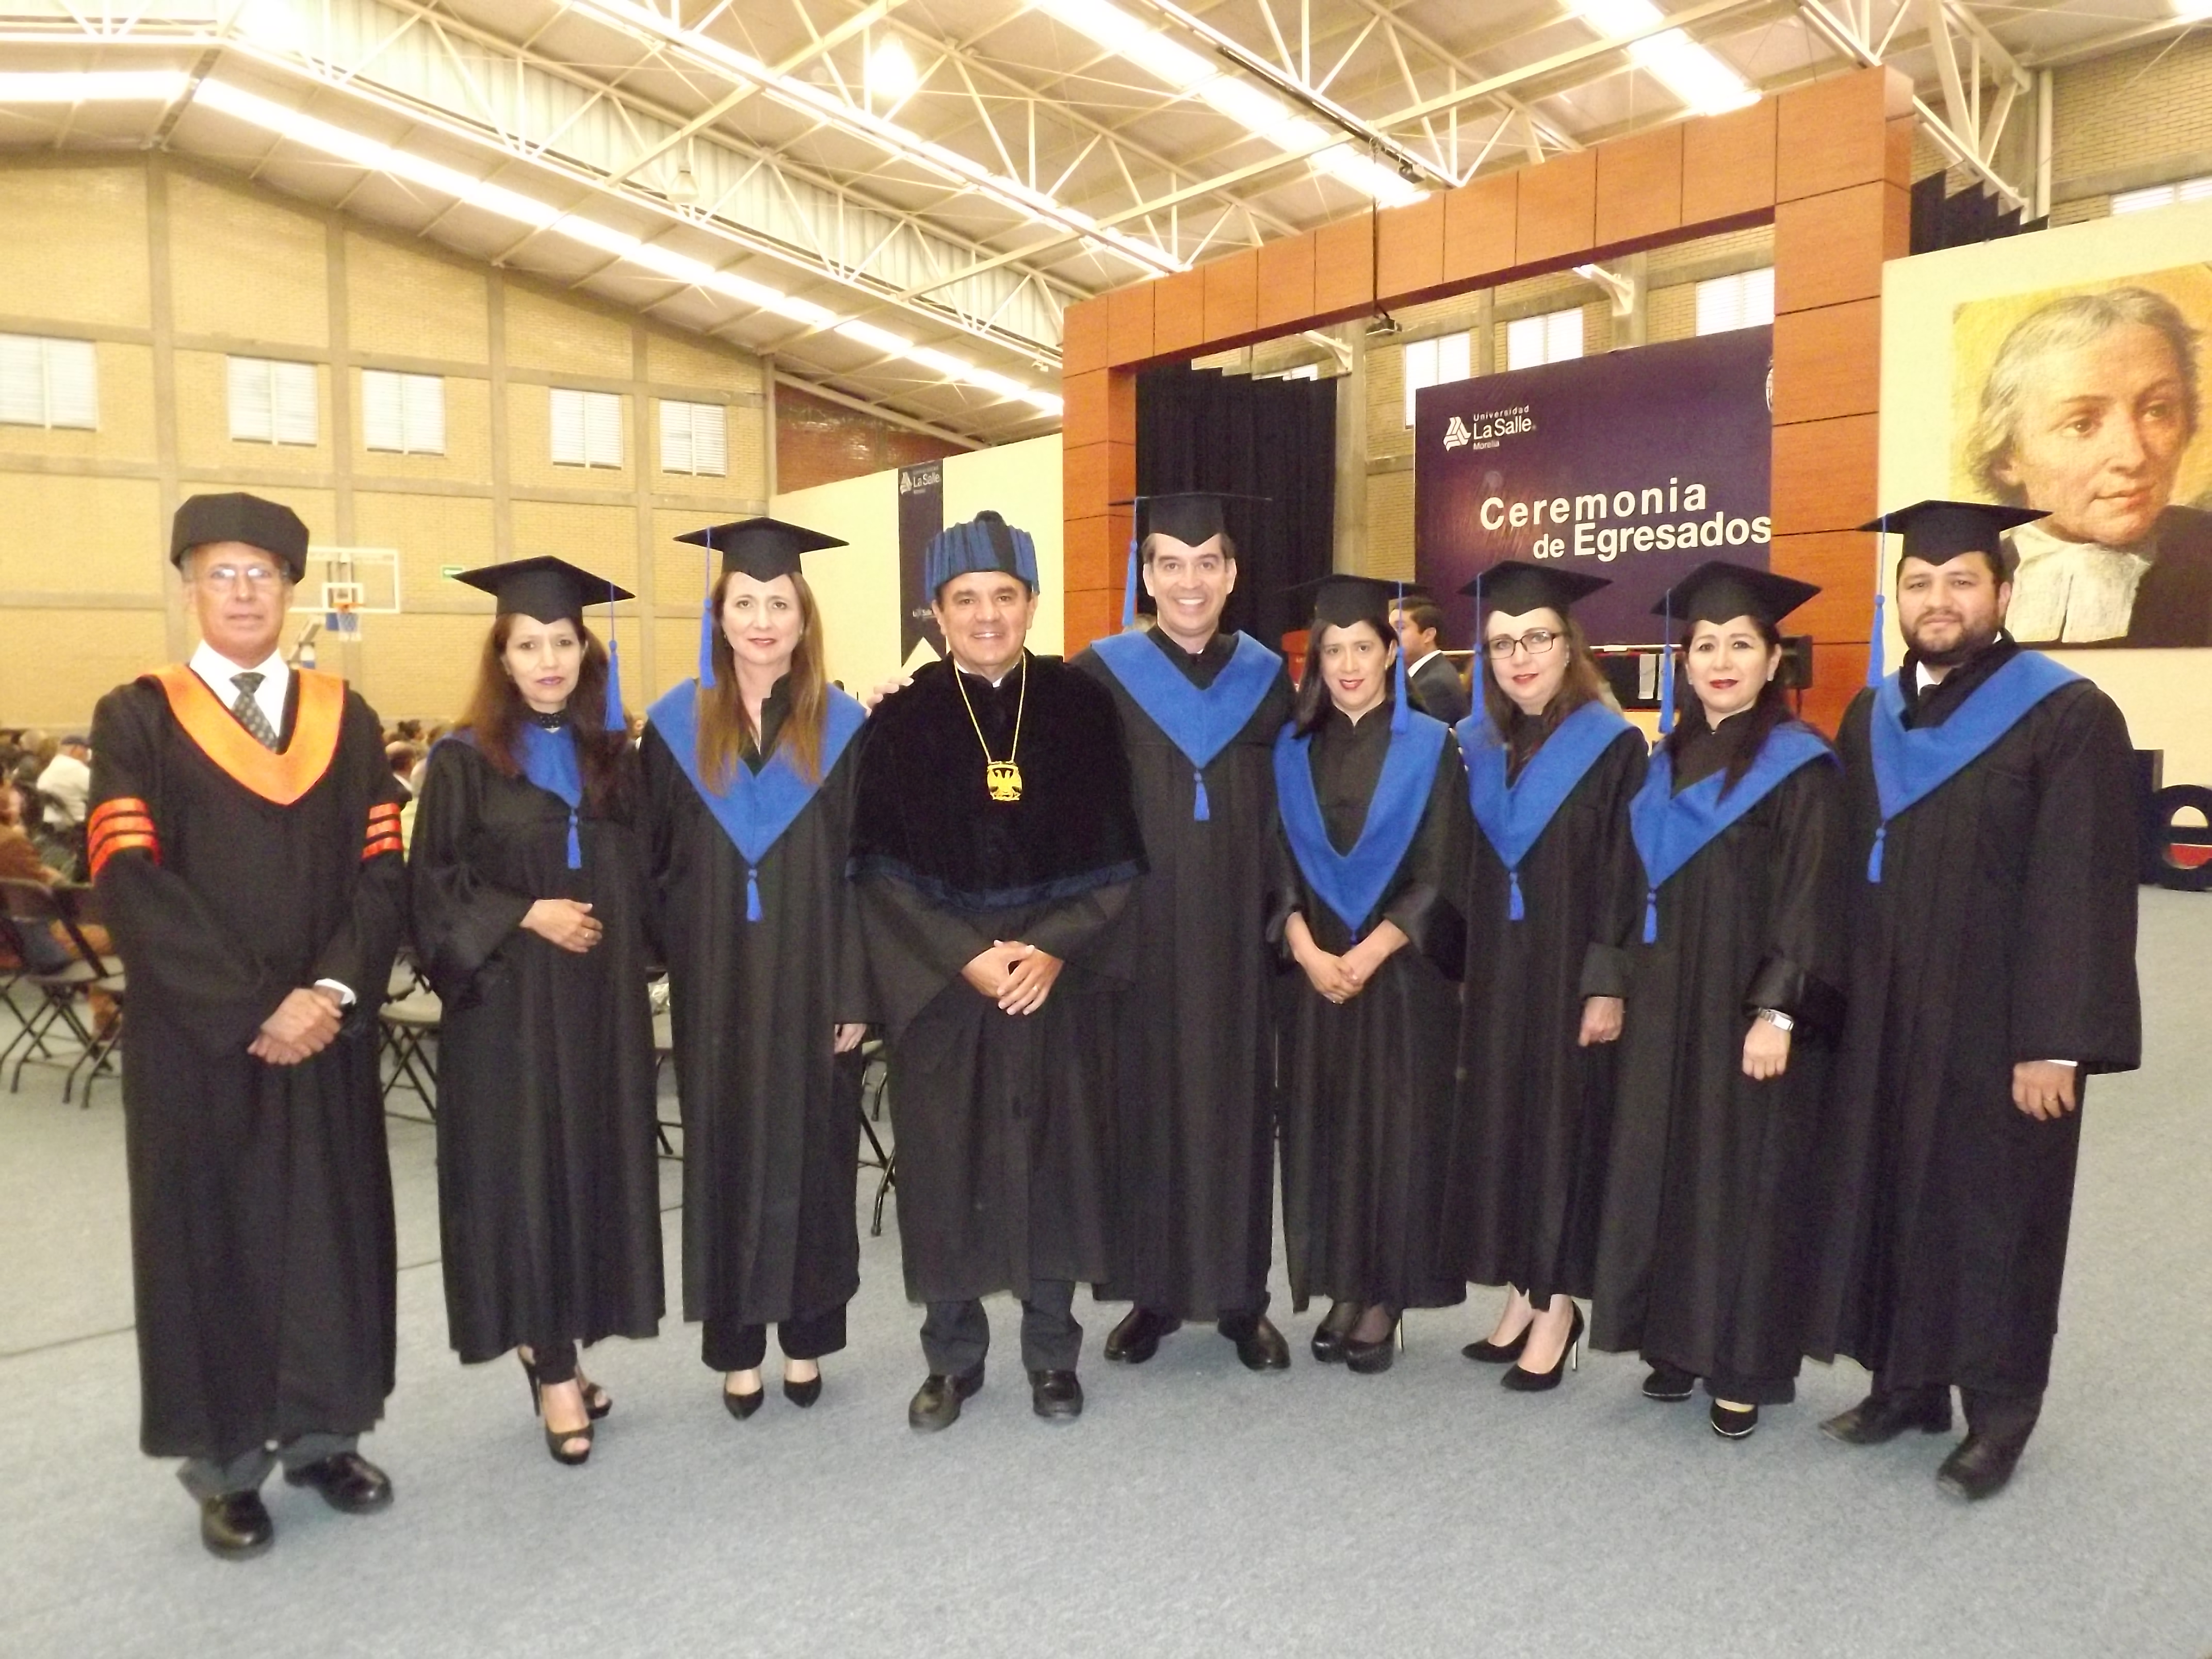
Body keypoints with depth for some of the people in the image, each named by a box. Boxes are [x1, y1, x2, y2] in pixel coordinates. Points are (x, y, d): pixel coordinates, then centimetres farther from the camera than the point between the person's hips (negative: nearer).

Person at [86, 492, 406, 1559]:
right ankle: (226, 1464, 22)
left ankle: (323, 1433, 25)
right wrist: (250, 1008, -17)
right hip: (196, 1037, -2)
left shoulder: (344, 718, 7)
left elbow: (383, 871, 2)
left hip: (326, 1029, 3)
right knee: (212, 1232, 7)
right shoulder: (137, 720, -1)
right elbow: (130, 879, -11)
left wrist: (331, 992, -13)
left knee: (330, 1225, 9)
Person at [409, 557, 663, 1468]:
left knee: (598, 1168, 7)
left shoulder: (615, 758, 10)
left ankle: (557, 1348, 22)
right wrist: (525, 915, -16)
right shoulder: (466, 761, -2)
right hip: (507, 1005, -4)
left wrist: (623, 948, 2)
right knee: (525, 1174, -1)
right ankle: (552, 1367, 11)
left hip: (604, 1004, 4)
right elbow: (432, 883, -6)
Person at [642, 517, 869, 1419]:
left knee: (811, 1152, 9)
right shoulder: (676, 727, 1)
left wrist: (857, 989, -6)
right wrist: (673, 968, -3)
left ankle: (805, 1333, 26)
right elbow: (652, 865, 3)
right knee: (725, 1156, 9)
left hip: (813, 987, 0)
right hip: (716, 990, 1)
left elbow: (867, 868, -2)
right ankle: (736, 1344, 25)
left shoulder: (842, 728, -1)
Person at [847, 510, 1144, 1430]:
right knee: (945, 1169, 7)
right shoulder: (902, 721, -1)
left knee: (1053, 1163, 9)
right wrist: (964, 959, -14)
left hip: (1060, 979, 1)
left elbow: (1117, 852, 0)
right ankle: (952, 1356, 25)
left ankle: (1052, 1351, 26)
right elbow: (877, 867, -4)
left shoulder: (1081, 706, 1)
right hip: (937, 985, 0)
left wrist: (1055, 946, -13)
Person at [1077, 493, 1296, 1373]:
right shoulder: (1100, 678, -2)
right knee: (1144, 1102, 7)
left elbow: (1296, 819, 9)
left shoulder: (1268, 681, 5)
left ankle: (1241, 1295, 23)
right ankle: (1151, 1292, 22)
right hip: (1138, 937, -2)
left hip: (1236, 943, 2)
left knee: (1236, 1106, 9)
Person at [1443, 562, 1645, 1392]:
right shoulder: (1476, 746, 8)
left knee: (1563, 1126, 2)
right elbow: (1459, 872, 11)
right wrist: (1460, 969, 6)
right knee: (1500, 1125, 9)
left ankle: (1557, 1305, 14)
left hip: (1571, 975, -5)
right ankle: (1522, 1294, 21)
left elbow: (1625, 880, -11)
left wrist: (1609, 984, -16)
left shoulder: (1611, 745, -7)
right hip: (1493, 975, 5)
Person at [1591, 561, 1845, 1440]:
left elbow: (1810, 902, -14)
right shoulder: (1667, 764, 11)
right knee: (1667, 1173, 11)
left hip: (1748, 1014, -6)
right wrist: (1621, 988, 11)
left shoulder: (1800, 766, -9)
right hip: (1666, 1011, 6)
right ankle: (1677, 1340, 24)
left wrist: (1777, 1012, -20)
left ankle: (1743, 1366, 15)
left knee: (1744, 1182, 2)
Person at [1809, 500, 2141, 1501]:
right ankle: (1905, 1382, 29)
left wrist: (2056, 1042, -19)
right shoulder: (1870, 721, 8)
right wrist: (1840, 1004, 8)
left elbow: (2083, 894, -15)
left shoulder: (2066, 719, -11)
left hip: (1997, 1029, -5)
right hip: (1883, 1023, 6)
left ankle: (1999, 1410, 24)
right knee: (1891, 1196, 13)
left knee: (1992, 1213, 7)